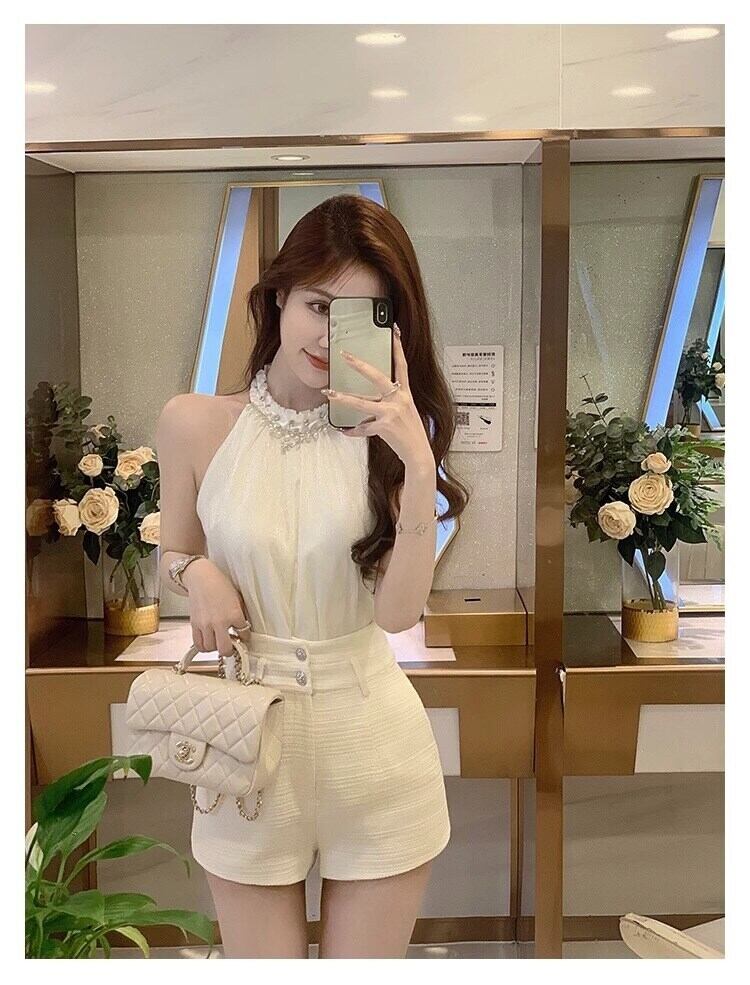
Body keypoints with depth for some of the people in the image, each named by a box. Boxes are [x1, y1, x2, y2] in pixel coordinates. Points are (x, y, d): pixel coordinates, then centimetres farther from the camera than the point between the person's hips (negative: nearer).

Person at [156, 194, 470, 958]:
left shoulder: (384, 435, -5)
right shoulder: (195, 422, -5)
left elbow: (399, 611, -14)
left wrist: (419, 464, -24)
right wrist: (197, 572, -13)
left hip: (372, 744, 0)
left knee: (364, 960, 16)